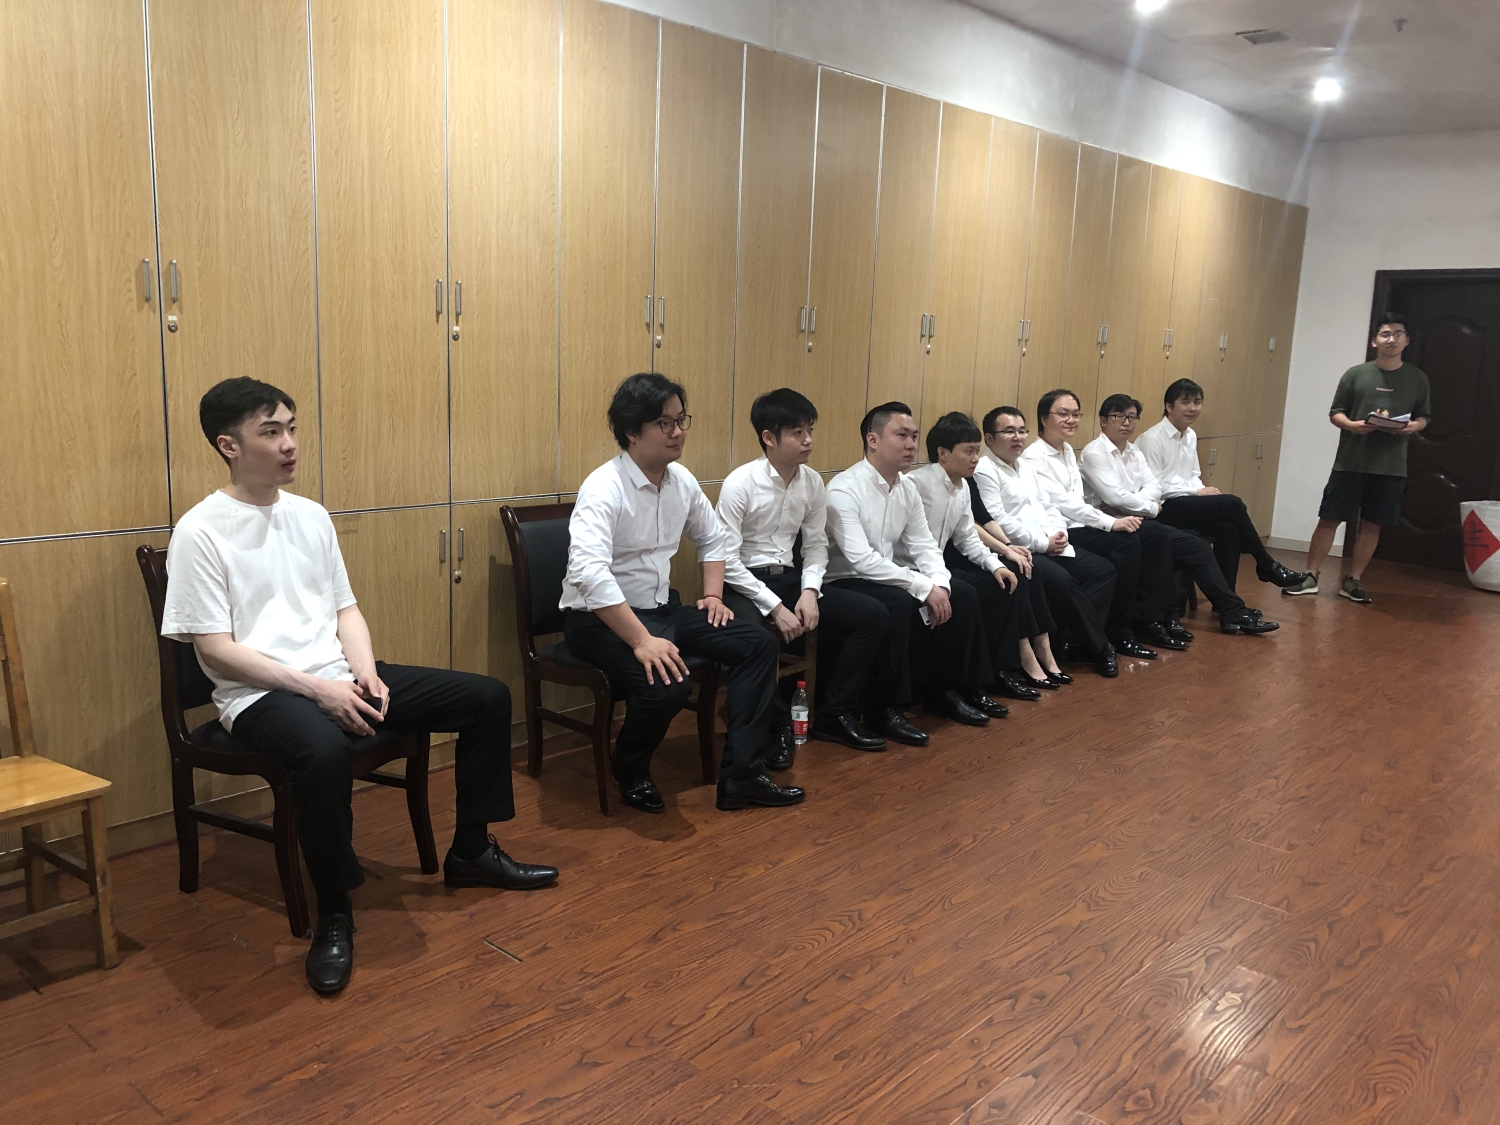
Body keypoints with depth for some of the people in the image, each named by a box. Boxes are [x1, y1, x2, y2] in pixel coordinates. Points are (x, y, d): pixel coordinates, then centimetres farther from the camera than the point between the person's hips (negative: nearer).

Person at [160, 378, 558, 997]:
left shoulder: (311, 516, 12)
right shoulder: (201, 533, -8)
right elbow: (215, 650, -12)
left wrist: (365, 671, -5)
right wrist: (314, 688, -19)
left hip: (339, 678, 7)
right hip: (262, 695, -7)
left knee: (488, 697, 0)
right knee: (323, 753, -42)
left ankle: (471, 852, 15)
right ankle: (334, 912, -18)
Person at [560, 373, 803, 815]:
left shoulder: (682, 481, 3)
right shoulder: (604, 489, -21)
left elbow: (713, 538, 21)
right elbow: (589, 573, -35)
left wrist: (712, 594, 7)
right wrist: (642, 641, -38)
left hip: (661, 608, 8)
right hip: (600, 618, -8)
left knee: (757, 643, -4)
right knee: (667, 684, -33)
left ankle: (741, 773, 0)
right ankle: (631, 772, 0)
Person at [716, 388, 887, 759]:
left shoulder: (813, 482, 1)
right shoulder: (739, 484, -16)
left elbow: (817, 545, 8)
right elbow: (726, 560, -17)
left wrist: (809, 591, -11)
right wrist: (775, 607, -22)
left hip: (789, 577, 6)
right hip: (743, 583, -6)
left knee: (872, 614, -7)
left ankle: (834, 715, 5)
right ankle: (778, 725, -12)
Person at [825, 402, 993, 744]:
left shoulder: (908, 488, 4)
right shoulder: (844, 489, -21)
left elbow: (924, 545, 7)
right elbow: (862, 560, -28)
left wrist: (939, 584, -14)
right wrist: (924, 587, -26)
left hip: (887, 574, 8)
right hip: (845, 582, -8)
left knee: (963, 595, -5)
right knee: (898, 604, -35)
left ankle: (942, 689, 11)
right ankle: (885, 709, -19)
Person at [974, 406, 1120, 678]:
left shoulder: (1026, 467, 21)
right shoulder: (984, 471, -9)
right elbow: (997, 522, -17)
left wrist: (1059, 533, 0)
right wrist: (1043, 543, -14)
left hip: (1051, 547, 10)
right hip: (1020, 551, -9)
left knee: (1103, 569, -2)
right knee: (1062, 581, -30)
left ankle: (1079, 639, -5)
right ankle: (1099, 646, -11)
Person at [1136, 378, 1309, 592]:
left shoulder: (1191, 436, 13)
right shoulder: (1152, 439, -13)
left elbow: (1193, 476, 18)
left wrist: (1200, 489, -6)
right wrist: (1197, 491, -16)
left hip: (1185, 503, 7)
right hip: (1162, 509, -7)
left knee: (1228, 528, -21)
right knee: (1232, 504, -20)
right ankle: (1267, 566, -4)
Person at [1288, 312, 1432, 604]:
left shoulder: (1417, 378, 7)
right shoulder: (1356, 374, 2)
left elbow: (1424, 417, 12)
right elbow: (1335, 413, 4)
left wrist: (1412, 427, -11)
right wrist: (1351, 425, -17)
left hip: (1391, 467, 1)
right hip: (1350, 462, -1)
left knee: (1371, 525, 6)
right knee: (1329, 519, -1)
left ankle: (1353, 581, 17)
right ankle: (1310, 577, 8)